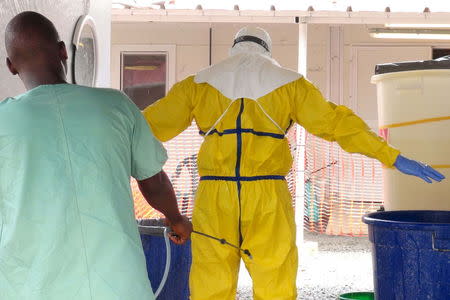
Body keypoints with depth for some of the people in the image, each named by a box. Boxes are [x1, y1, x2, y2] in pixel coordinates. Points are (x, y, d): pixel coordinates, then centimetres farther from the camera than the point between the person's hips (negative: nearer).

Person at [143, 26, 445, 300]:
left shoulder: (199, 83, 11)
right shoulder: (288, 82, 8)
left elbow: (152, 123, 11)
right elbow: (336, 122, 4)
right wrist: (394, 158, 7)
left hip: (214, 199, 1)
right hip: (267, 198, -1)